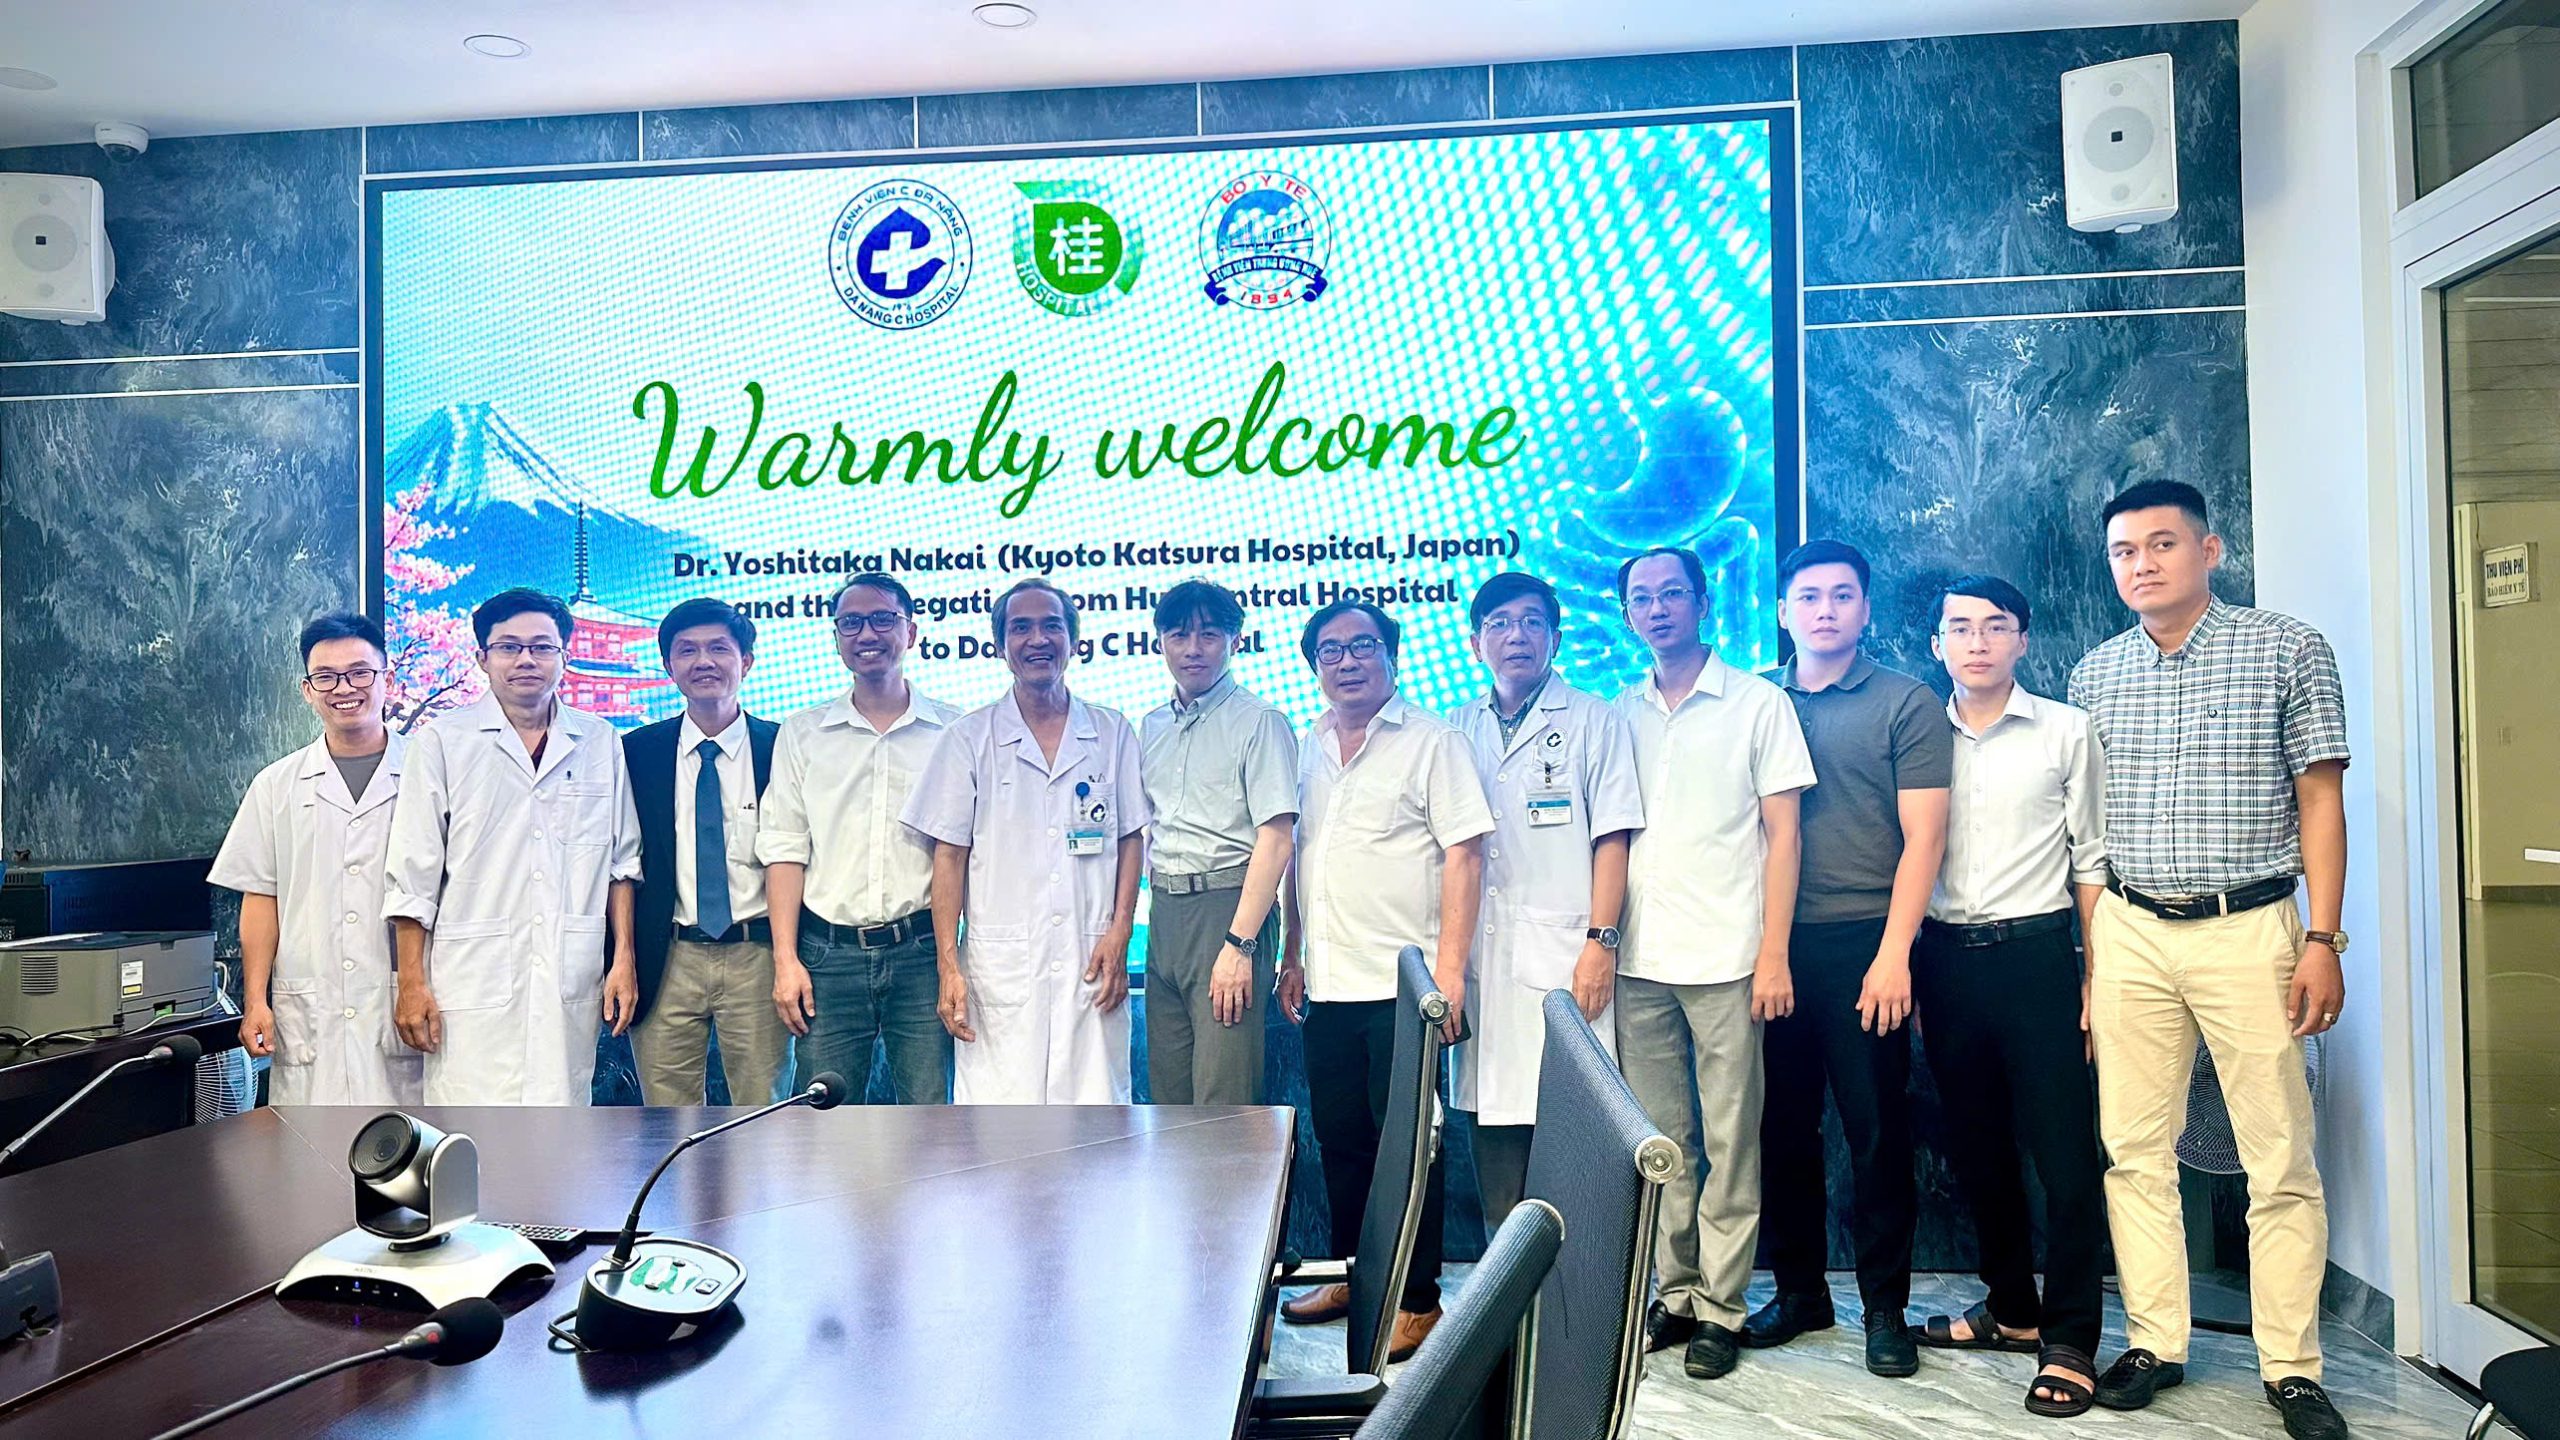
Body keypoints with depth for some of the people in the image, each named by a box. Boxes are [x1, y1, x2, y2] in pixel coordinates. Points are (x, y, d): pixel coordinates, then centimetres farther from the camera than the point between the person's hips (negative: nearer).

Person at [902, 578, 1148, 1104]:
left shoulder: (1113, 734, 10)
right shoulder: (968, 738, 7)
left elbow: (1131, 839, 11)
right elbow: (949, 856, 5)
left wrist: (1119, 933, -2)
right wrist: (949, 966, -3)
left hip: (1092, 963, 1)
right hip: (999, 967, -1)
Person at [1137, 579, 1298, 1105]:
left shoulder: (1259, 721, -4)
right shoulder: (1151, 727, 16)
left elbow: (1276, 840, -11)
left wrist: (1239, 943, -18)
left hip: (1228, 904, -6)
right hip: (1165, 911, 7)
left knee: (1222, 1101, -7)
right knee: (1168, 1095, 10)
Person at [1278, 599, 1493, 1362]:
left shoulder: (1431, 740, -5)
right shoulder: (1308, 751, 14)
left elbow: (1463, 852, -10)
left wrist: (1449, 964, -16)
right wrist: (1292, 957, 15)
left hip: (1403, 981, -6)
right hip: (1328, 983, 6)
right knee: (1338, 1134, 14)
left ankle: (1417, 1298, 13)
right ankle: (1352, 1273, 30)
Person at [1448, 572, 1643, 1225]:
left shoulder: (1594, 720, 5)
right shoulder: (1457, 729, 16)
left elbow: (1612, 839, -1)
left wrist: (1600, 943, -10)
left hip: (1565, 956, -4)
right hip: (1481, 958, 4)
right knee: (1492, 1115, 6)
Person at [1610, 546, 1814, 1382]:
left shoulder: (1758, 704, 2)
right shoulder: (1619, 716, 12)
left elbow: (1782, 833, 0)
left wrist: (1773, 953, -7)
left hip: (1726, 960, -3)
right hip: (1640, 961, 4)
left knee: (1729, 1139, 2)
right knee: (1659, 1139, 9)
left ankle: (1721, 1306, 12)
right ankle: (1674, 1294, 21)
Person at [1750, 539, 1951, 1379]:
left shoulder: (1906, 704, 3)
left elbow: (1922, 837, -3)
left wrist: (1893, 954, -11)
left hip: (1863, 942, -3)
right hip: (1771, 942, 3)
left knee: (1876, 1127, 3)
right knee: (1782, 1124, 9)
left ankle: (1885, 1305, 16)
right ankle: (1799, 1289, 24)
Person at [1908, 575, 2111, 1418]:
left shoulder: (2065, 731, 2)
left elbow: (2091, 860, 2)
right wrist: (1908, 975, 8)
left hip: (2035, 953, -3)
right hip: (1945, 961, 3)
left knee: (2063, 1151, -3)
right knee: (1975, 1150, 13)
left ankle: (2071, 1341, 9)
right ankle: (2012, 1308, 30)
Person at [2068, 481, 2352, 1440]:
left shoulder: (2288, 650, 0)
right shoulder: (2094, 675, 9)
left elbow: (2320, 801, -1)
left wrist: (2323, 940, -8)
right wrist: (2084, 952, 9)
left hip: (2250, 931, -3)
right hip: (2130, 934, 3)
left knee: (2280, 1161, 1)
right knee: (2135, 1149, 6)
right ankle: (2155, 1344, 18)